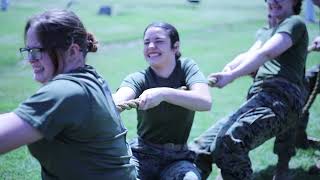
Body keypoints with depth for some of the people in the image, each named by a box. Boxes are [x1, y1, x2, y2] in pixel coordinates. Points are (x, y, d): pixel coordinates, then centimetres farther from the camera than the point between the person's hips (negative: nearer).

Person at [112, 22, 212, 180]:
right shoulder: (138, 79, -6)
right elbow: (118, 101, -29)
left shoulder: (186, 67, -4)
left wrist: (164, 93, -36)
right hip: (142, 155, 0)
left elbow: (205, 102, -22)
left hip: (178, 159, 0)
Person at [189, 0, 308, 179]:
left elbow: (267, 53, -8)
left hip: (280, 97, -8)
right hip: (258, 99, 8)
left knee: (230, 140, -33)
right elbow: (250, 55, 14)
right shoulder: (266, 32, 34)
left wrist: (231, 76, -18)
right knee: (201, 148, -4)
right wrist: (228, 67, -7)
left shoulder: (295, 23, 9)